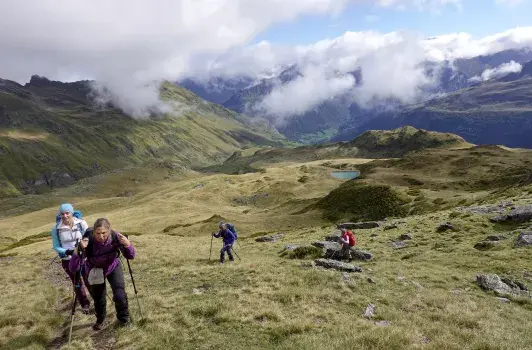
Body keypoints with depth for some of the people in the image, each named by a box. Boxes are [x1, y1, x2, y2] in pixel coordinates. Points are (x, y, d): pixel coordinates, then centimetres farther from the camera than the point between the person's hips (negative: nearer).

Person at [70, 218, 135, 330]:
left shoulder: (115, 236, -31)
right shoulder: (88, 240, -34)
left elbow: (130, 256, -20)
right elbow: (73, 268, -33)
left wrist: (127, 244, -41)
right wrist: (79, 249, -49)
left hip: (113, 267, 0)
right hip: (94, 271, 0)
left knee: (120, 296, -11)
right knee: (98, 299, 9)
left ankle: (123, 318, 20)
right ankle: (100, 320, 42)